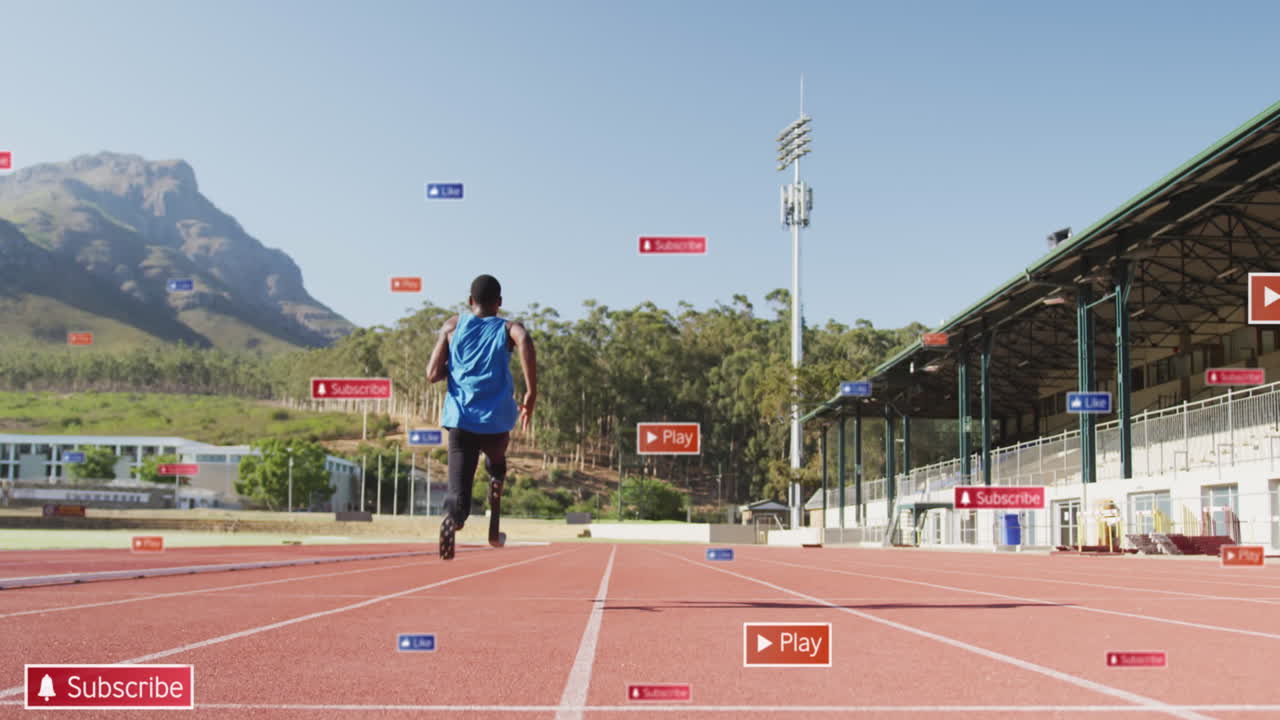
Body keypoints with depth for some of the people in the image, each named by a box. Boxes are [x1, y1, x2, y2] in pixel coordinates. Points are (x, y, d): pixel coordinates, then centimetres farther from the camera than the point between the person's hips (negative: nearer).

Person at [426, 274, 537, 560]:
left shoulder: (453, 325, 11)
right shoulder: (508, 328, 7)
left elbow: (433, 374, 4)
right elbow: (525, 340, -19)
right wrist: (531, 392, -16)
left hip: (460, 419, 0)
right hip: (495, 420, 0)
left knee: (459, 492, 0)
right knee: (496, 462, 32)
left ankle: (453, 518, -36)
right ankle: (494, 529, 18)